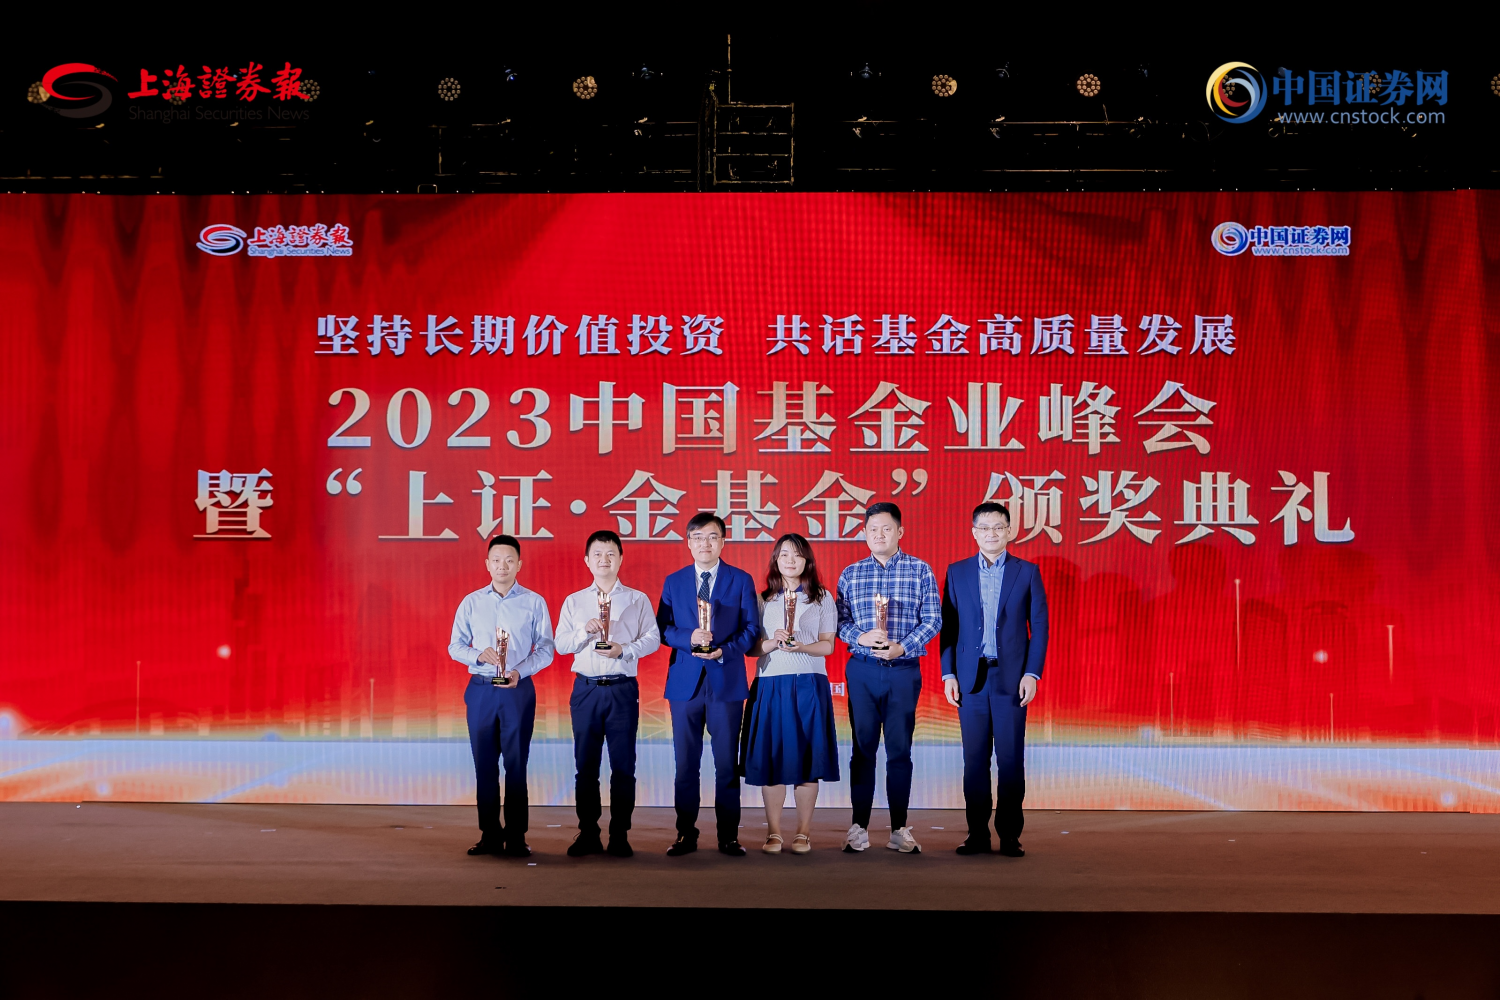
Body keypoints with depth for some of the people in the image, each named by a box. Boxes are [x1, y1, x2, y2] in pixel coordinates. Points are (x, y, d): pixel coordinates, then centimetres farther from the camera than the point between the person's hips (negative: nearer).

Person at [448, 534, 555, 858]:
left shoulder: (534, 603, 3)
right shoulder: (471, 602, 9)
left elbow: (545, 649, 2)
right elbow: (455, 646, 9)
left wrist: (520, 671, -14)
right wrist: (479, 654, -11)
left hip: (518, 689, -2)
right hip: (481, 689, 2)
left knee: (516, 764, -2)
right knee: (484, 764, 5)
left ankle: (516, 837, 5)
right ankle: (490, 835, 13)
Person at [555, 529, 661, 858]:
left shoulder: (638, 600, 7)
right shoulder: (574, 602, 12)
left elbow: (652, 639, 0)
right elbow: (561, 644, 6)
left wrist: (624, 650, -15)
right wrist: (584, 631, -11)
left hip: (623, 689, -2)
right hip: (586, 689, 2)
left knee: (623, 765, -1)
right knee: (585, 764, 4)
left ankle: (620, 836, 7)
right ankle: (588, 835, 11)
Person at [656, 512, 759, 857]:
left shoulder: (741, 580, 5)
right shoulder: (673, 582, 10)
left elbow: (750, 629, 1)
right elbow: (663, 629, 6)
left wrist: (724, 650, -14)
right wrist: (688, 639, -14)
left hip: (726, 681, -1)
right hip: (685, 681, 2)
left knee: (727, 763, 1)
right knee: (685, 763, 5)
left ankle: (728, 836, 11)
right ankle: (686, 834, 15)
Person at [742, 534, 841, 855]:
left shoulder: (822, 598, 9)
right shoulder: (763, 599, 10)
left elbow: (827, 645, 4)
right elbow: (751, 646, 7)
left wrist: (801, 646, -14)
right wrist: (772, 643, -13)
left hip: (809, 684, 0)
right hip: (771, 684, 0)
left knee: (807, 756, -1)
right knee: (771, 756, -1)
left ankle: (804, 832, 8)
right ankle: (774, 832, 7)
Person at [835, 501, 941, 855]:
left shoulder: (920, 570, 3)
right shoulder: (850, 574, 8)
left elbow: (933, 619, -1)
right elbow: (840, 620, 6)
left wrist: (902, 647, -13)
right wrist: (861, 637, -14)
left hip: (904, 670, -1)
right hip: (862, 670, 1)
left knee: (900, 749, 3)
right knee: (863, 747, 4)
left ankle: (899, 829, 10)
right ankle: (859, 827, 10)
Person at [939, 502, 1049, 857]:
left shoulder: (1027, 572, 4)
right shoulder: (957, 573, 8)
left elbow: (1039, 625, 2)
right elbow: (948, 626, 7)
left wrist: (1032, 673, -6)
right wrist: (948, 674, 0)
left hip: (1011, 677, -1)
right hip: (971, 678, 1)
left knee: (1011, 759, 0)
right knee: (974, 759, 5)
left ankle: (1010, 835, 9)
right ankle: (977, 834, 12)